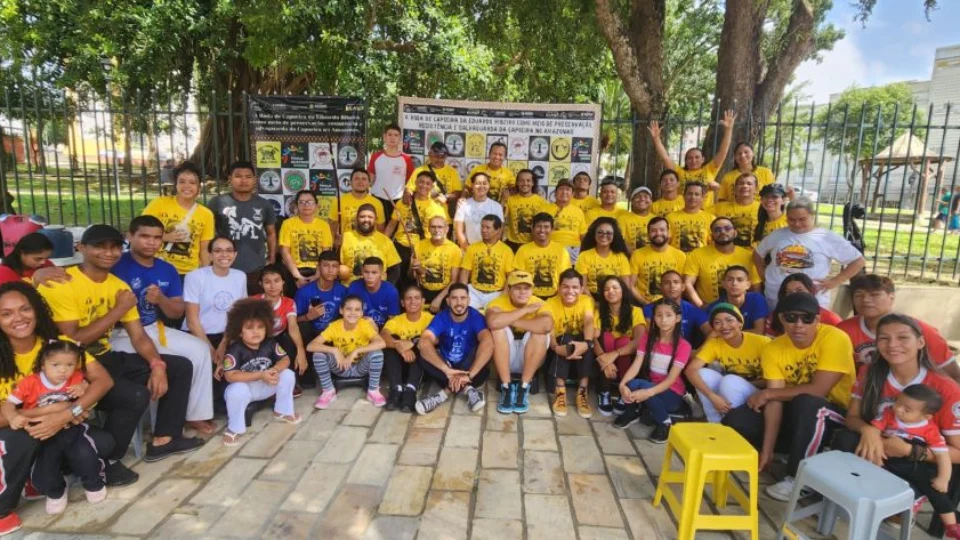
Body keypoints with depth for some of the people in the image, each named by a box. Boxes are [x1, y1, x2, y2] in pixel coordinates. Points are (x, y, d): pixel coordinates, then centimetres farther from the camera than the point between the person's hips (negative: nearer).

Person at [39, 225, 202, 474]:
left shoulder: (119, 286, 6)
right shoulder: (62, 284, -16)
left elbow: (138, 336, 4)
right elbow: (72, 342, -22)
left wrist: (157, 365, -13)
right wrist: (118, 310, -18)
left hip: (106, 359, 8)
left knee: (181, 367, 4)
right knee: (135, 395, -30)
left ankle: (163, 439, 12)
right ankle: (105, 461, -3)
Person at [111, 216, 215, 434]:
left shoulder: (167, 270, 7)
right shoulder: (118, 266, -13)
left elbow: (178, 313, 8)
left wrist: (161, 299, -14)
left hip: (154, 329, 7)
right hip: (121, 334, -7)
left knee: (200, 349, -3)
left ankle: (196, 415, 7)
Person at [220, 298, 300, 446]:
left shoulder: (270, 343, -9)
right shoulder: (235, 350, -24)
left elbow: (285, 359, -5)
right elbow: (230, 376, -31)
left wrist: (275, 370, -29)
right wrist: (260, 375, -35)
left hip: (265, 386, 5)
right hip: (244, 387, -5)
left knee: (288, 375, -13)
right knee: (237, 391, -38)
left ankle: (282, 412, 9)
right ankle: (235, 428, -14)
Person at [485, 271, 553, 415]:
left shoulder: (538, 304, -12)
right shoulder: (498, 303, -13)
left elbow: (547, 325, -36)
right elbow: (493, 322, -38)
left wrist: (511, 321, -28)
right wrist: (525, 310, -29)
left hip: (529, 360, 1)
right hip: (504, 359, 0)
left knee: (540, 331, -27)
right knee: (499, 329, -28)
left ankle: (524, 388, -19)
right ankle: (506, 388, -21)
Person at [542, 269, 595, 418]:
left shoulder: (586, 300, -8)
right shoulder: (551, 304, -13)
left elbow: (589, 321, -27)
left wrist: (587, 343, -48)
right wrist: (556, 347, -51)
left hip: (580, 342, 1)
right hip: (561, 344, -1)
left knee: (586, 342, -33)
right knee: (566, 338, -35)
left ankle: (582, 392, -28)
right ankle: (560, 391, -32)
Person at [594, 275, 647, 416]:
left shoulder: (635, 311, -9)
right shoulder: (599, 311, -5)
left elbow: (640, 341, -25)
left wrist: (615, 354, -40)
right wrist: (604, 359, -40)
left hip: (626, 358, -1)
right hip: (605, 358, 1)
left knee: (624, 340, -29)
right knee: (607, 336, -27)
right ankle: (605, 392, -23)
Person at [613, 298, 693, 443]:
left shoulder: (683, 346, -14)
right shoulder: (647, 338, -3)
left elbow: (671, 379, -21)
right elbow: (636, 365, -13)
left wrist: (648, 392, -38)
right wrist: (622, 384, -32)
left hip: (672, 394, -3)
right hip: (648, 385, 3)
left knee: (641, 386, -33)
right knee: (632, 385, -31)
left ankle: (664, 422, -7)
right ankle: (632, 412, 3)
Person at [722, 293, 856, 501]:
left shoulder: (835, 339, -21)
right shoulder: (773, 349, -8)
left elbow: (818, 390, -28)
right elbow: (775, 402, -13)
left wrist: (767, 393, -16)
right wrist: (766, 451, -21)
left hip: (833, 416, -4)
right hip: (794, 413, 5)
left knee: (806, 404, -38)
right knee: (735, 420, -14)